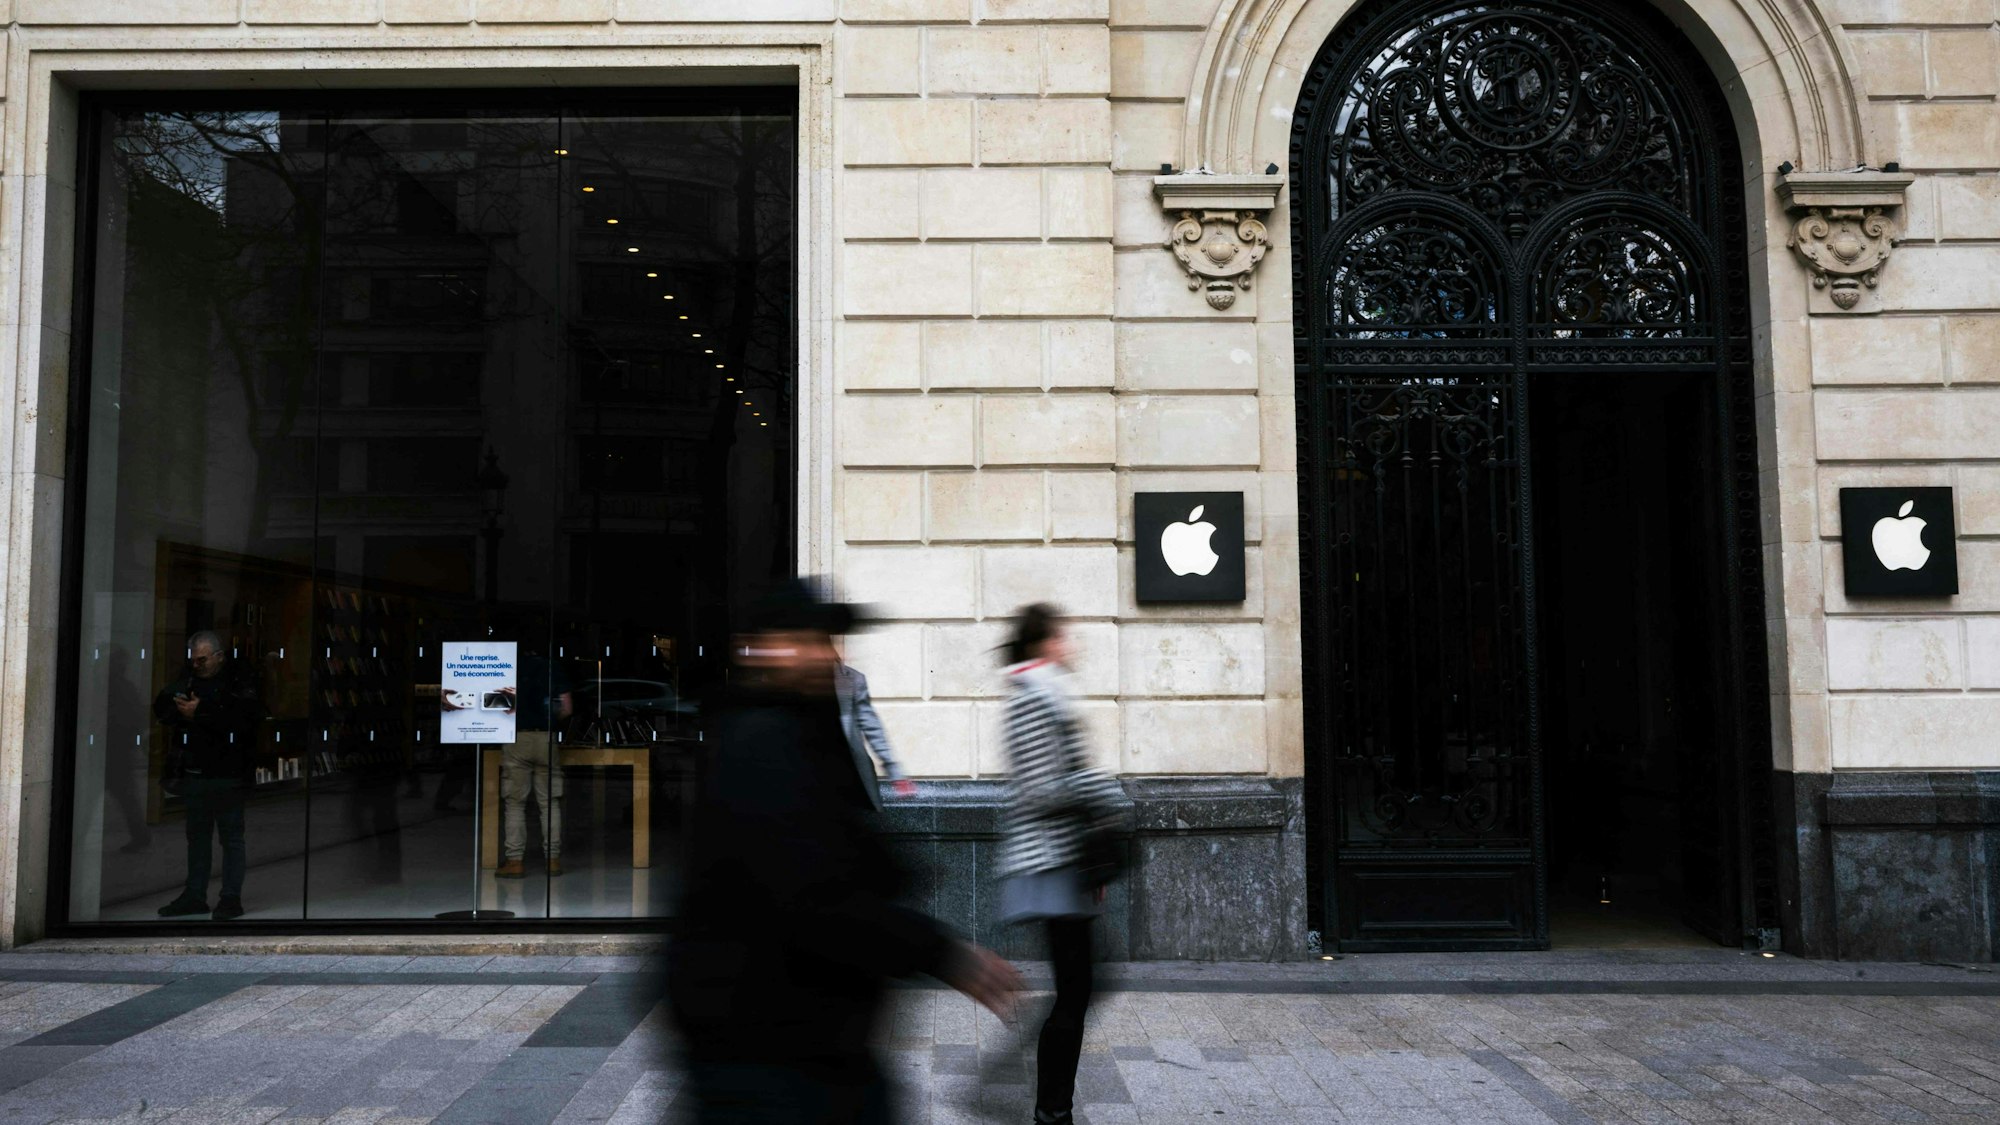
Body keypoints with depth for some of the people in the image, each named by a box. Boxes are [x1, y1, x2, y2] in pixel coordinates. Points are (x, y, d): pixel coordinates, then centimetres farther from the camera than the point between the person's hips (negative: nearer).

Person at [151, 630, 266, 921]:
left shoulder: (241, 679, -8)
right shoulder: (188, 677, 12)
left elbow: (247, 715, -23)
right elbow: (161, 707, 9)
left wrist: (201, 712, -21)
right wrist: (180, 709, -14)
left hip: (227, 774, -7)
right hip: (193, 773, 7)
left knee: (231, 836, 0)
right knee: (197, 834, 15)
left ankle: (231, 897, 5)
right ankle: (195, 895, 24)